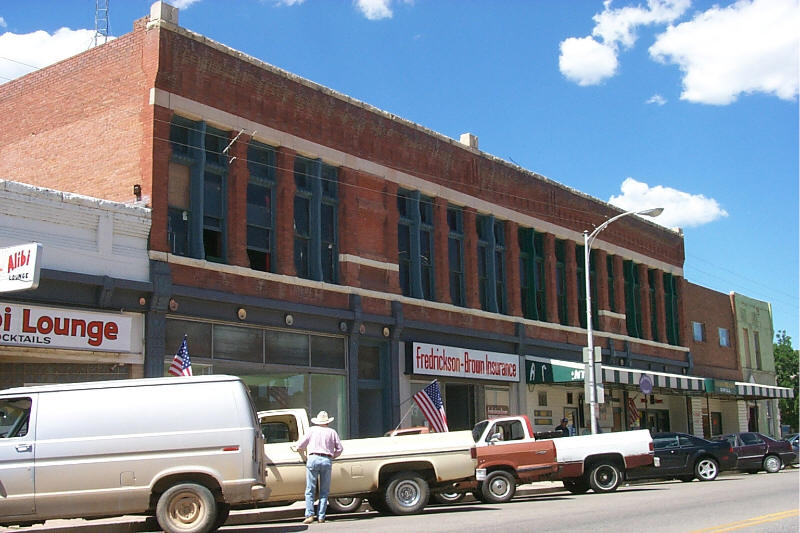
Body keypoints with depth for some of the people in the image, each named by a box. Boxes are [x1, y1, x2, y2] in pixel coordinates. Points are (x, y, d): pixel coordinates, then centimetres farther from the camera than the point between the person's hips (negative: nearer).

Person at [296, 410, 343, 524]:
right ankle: (321, 516, 1)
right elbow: (339, 449, 12)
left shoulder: (312, 430, 12)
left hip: (313, 459, -1)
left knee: (310, 490, 1)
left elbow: (300, 446, 13)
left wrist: (301, 450, 35)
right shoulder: (332, 432, 15)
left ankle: (309, 515, -9)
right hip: (327, 461, 1)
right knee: (324, 491, 7)